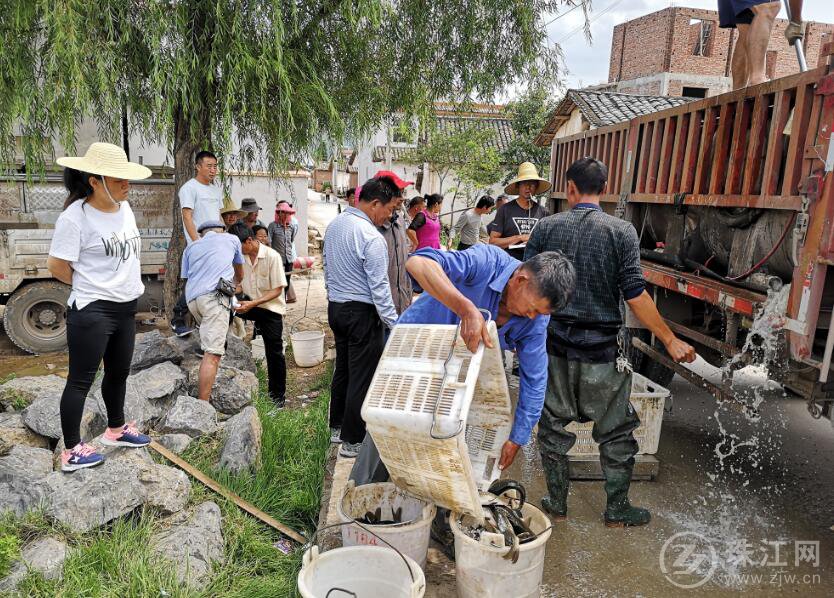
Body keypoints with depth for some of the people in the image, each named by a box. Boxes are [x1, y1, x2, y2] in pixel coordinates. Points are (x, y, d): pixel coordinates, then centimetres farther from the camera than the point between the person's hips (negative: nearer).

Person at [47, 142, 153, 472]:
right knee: (81, 379, 3)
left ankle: (116, 429, 40)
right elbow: (56, 266, -14)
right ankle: (72, 450, 15)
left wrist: (127, 285, 13)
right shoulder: (75, 216, -17)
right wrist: (91, 285, -2)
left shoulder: (124, 208, 6)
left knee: (119, 372, 21)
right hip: (92, 311, -8)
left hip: (126, 307, 8)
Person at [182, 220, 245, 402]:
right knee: (212, 354, -13)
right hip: (215, 295, -5)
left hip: (192, 298, 5)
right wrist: (234, 284, 61)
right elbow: (240, 275, 39)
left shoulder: (191, 247, 29)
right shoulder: (231, 239, 25)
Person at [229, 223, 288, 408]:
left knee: (274, 353, -1)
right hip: (249, 303, 5)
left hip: (271, 308, -5)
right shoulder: (241, 256, -1)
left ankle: (277, 395, 15)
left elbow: (277, 290, -17)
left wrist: (253, 303, -27)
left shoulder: (272, 256, -17)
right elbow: (239, 283, 8)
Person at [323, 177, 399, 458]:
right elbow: (379, 287, -21)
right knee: (362, 377, 1)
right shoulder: (371, 237, -20)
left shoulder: (334, 225, 7)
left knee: (342, 369, 20)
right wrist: (394, 324, -16)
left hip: (335, 307, 9)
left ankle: (338, 425, 34)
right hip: (362, 313, -9)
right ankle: (352, 440, 9)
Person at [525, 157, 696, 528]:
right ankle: (617, 510, 27)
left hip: (555, 347, 2)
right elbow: (635, 295, -10)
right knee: (616, 433, 16)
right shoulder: (622, 231, -6)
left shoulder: (546, 228, -1)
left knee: (554, 428, 16)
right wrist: (670, 340, -2)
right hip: (601, 352, -1)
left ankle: (557, 503, 28)